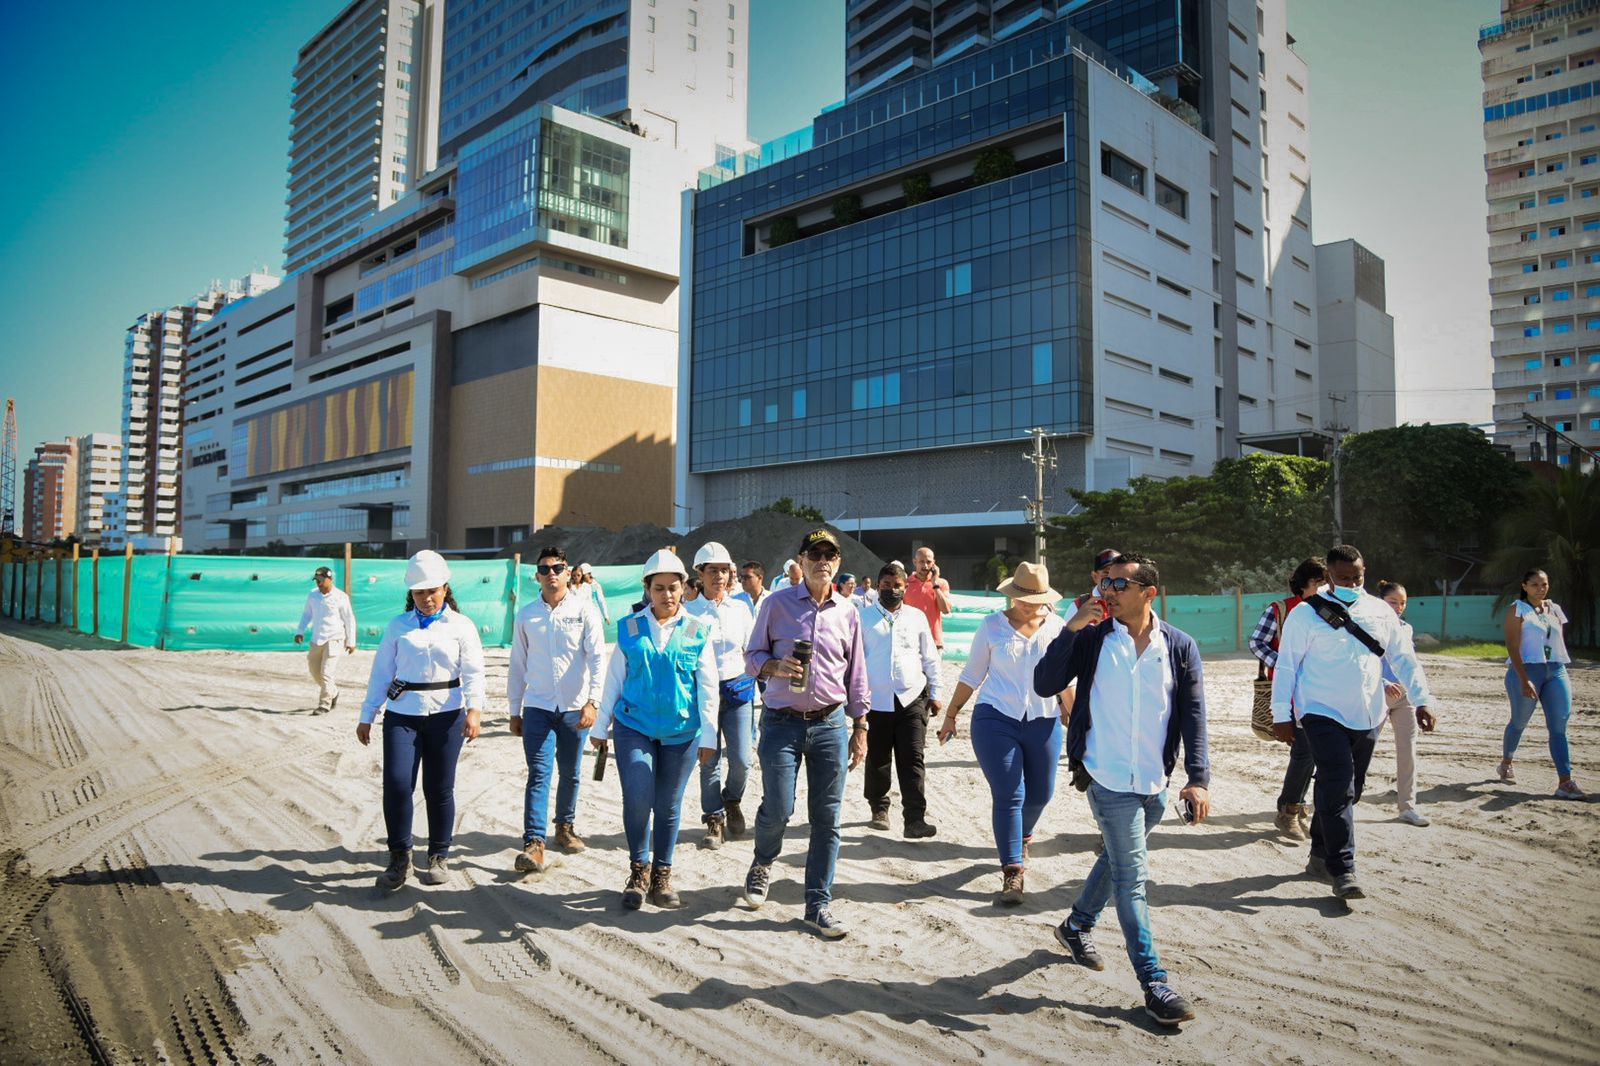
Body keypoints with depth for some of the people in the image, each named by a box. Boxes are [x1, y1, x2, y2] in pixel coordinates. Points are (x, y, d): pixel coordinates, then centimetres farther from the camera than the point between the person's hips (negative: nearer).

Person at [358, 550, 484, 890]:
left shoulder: (461, 626, 4)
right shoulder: (398, 626, 10)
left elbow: (473, 672, -5)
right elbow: (381, 672, 12)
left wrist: (473, 709, -19)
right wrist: (367, 716, 9)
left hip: (446, 714, -1)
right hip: (402, 714, 1)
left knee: (439, 788, 3)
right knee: (396, 782, -10)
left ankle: (439, 857, 20)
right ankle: (399, 856, 8)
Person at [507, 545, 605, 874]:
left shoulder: (585, 609, -2)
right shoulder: (526, 616, 5)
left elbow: (597, 657, -8)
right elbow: (517, 665, 11)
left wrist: (592, 701, -18)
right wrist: (515, 711, 10)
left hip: (575, 707, 0)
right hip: (538, 707, 1)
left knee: (570, 773, 12)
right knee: (539, 774, -7)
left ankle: (565, 826, 33)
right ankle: (534, 843, -8)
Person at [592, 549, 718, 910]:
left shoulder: (698, 631, 0)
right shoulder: (629, 628, 2)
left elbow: (708, 687, 2)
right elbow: (614, 679, 8)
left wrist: (709, 734, -1)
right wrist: (601, 726, 10)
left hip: (681, 732, 0)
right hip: (634, 727, 0)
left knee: (668, 806, 8)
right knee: (637, 799, -11)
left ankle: (661, 875, 26)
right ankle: (639, 869, 13)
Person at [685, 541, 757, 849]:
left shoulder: (740, 609, 6)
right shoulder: (689, 612, -2)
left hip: (737, 688, 2)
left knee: (741, 759, -2)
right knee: (709, 761, 3)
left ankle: (732, 800, 28)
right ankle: (714, 821, 19)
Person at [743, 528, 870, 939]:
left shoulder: (847, 613, 8)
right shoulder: (776, 604, 0)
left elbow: (856, 675, 13)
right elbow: (752, 655, 4)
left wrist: (860, 728, 10)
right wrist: (775, 666, -18)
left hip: (831, 724, 3)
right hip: (782, 722, -2)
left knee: (827, 819, 3)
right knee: (777, 809, -4)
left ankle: (818, 905, 16)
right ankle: (762, 864, 30)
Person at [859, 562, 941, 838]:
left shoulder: (916, 617, 10)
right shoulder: (863, 616, 4)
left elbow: (930, 658, 15)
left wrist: (934, 694, 13)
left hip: (912, 699, 1)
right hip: (875, 701, -1)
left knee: (912, 760, -4)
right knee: (877, 760, 9)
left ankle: (915, 819, -4)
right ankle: (879, 809, 28)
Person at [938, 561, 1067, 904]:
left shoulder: (1057, 627, 2)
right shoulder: (992, 626, -1)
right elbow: (972, 675, 5)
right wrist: (951, 715, 7)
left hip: (1043, 722, 3)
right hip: (996, 720, -2)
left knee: (1040, 792, 14)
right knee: (1008, 795, -7)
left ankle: (1022, 837, 45)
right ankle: (1012, 871, 0)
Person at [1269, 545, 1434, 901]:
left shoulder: (1380, 611, 8)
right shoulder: (1307, 614, -6)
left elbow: (1402, 658, 13)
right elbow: (1286, 665, -5)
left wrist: (1421, 700, 4)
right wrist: (1281, 715, -7)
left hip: (1366, 718, 6)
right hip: (1323, 714, -5)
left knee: (1348, 789, 12)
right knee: (1338, 787, -14)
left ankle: (1320, 855, 26)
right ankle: (1343, 870, -9)